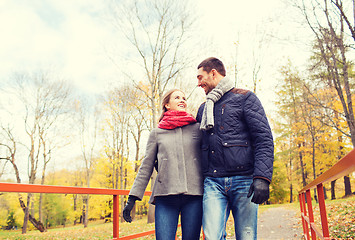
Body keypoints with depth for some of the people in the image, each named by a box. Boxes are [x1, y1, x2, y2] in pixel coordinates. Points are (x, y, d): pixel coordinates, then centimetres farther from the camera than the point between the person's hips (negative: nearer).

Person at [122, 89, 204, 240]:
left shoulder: (197, 128, 12)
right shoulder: (157, 133, 12)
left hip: (194, 195, 1)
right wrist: (132, 198, 7)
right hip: (165, 196, 0)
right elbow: (146, 167, 12)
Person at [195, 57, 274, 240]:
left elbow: (264, 139, -5)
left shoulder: (245, 98, 4)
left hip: (243, 180, -4)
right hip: (213, 183, 4)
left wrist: (262, 177, -17)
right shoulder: (203, 108, 22)